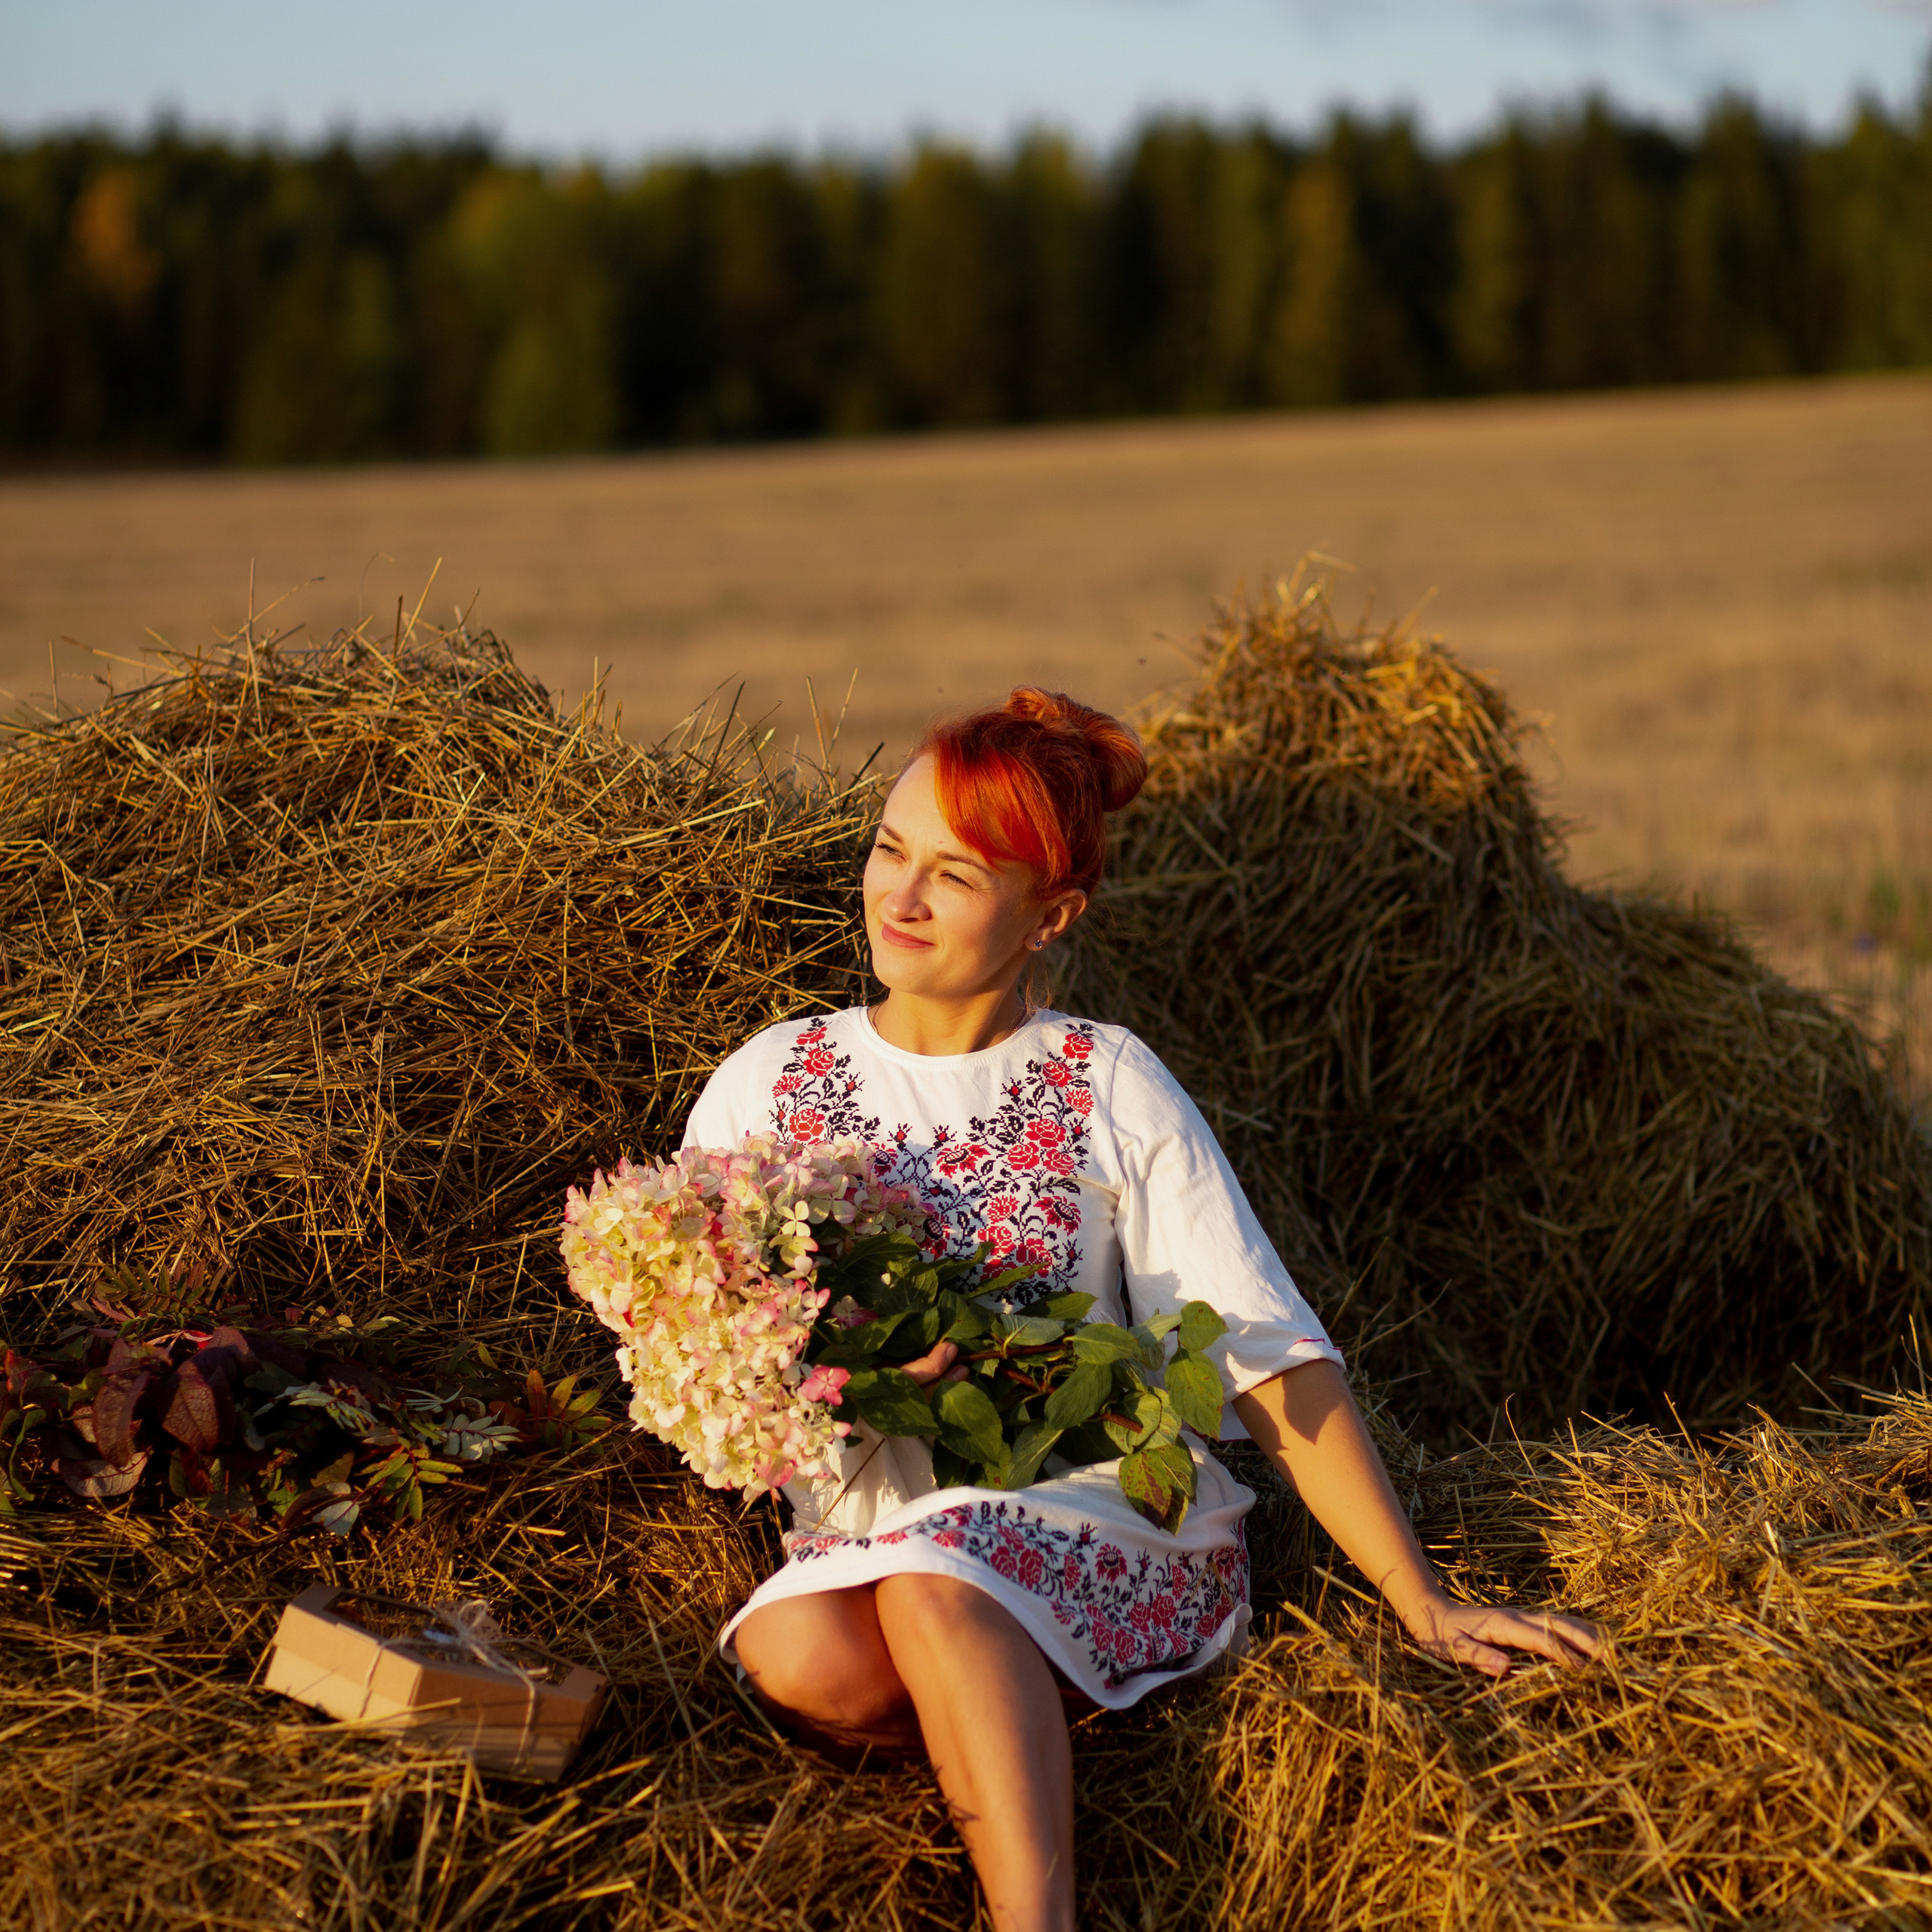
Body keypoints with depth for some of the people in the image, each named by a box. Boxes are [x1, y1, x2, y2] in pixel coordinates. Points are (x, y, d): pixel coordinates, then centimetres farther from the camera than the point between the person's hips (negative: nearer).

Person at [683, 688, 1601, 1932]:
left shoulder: (1110, 1089, 3)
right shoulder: (768, 1085, 9)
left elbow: (1271, 1354, -2)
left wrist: (1423, 1604, -9)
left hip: (1114, 1523, -2)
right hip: (868, 1538, 2)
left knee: (936, 1568, -36)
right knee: (799, 1656, -33)